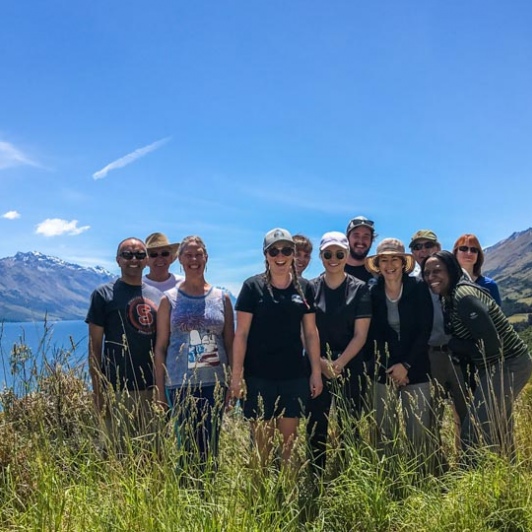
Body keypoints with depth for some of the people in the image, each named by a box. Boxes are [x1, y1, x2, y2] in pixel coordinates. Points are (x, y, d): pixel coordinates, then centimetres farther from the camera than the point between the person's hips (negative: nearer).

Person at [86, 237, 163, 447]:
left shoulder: (157, 296, 11)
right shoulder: (104, 294, -1)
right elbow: (94, 345, -3)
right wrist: (98, 390, -9)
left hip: (153, 388, 4)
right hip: (118, 390, -4)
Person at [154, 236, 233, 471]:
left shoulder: (221, 298, 8)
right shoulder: (169, 299, 4)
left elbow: (230, 344, 10)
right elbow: (160, 346, 4)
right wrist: (160, 389, 0)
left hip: (214, 382, 2)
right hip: (180, 384, -1)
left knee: (211, 446, 5)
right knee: (187, 445, 1)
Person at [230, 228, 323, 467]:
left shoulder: (304, 287, 5)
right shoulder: (253, 286, -4)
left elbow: (311, 333, 8)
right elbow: (241, 334, -5)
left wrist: (316, 372, 5)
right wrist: (236, 374, -9)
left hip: (294, 375, 3)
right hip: (259, 376, -3)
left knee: (289, 440, 10)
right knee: (262, 442, 4)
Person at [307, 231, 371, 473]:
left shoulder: (359, 289, 1)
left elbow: (360, 335, -3)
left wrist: (339, 363, -13)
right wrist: (321, 363, -11)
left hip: (349, 367, 0)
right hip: (317, 367, 1)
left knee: (349, 427, 3)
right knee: (316, 427, 4)